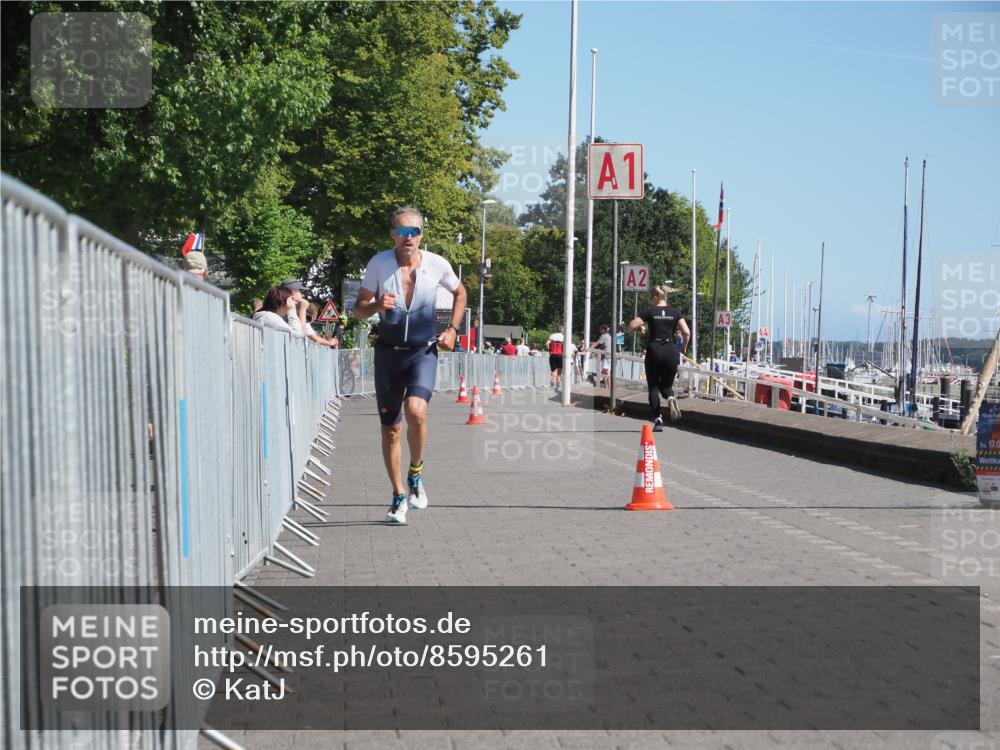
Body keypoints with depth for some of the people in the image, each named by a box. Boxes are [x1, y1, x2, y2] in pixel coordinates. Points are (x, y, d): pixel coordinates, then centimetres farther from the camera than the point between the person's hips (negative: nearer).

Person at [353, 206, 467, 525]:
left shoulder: (437, 265, -5)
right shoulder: (379, 263, -7)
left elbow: (460, 293, 16)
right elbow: (359, 310, 0)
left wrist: (453, 329, 4)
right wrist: (376, 306, -21)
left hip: (423, 352, -1)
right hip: (388, 352, 1)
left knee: (416, 410, -26)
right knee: (390, 428, 6)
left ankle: (415, 474, 0)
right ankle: (399, 496, 22)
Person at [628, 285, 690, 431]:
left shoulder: (649, 311, 1)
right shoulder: (675, 312, 6)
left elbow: (631, 326, -6)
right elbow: (687, 332, -3)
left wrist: (641, 327, 15)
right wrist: (684, 347, 14)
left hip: (654, 350, -2)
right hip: (671, 351, 2)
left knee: (653, 387, 7)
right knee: (666, 385, 17)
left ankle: (657, 420, -4)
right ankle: (670, 398, -19)